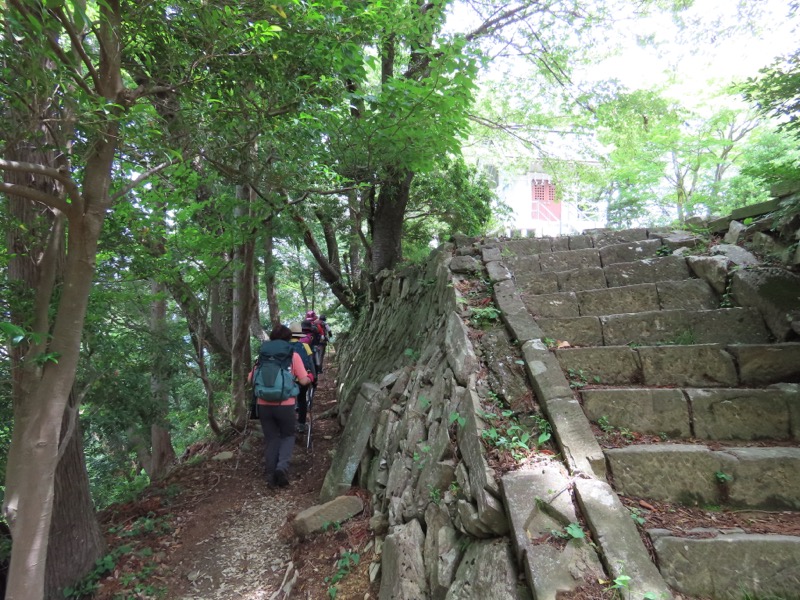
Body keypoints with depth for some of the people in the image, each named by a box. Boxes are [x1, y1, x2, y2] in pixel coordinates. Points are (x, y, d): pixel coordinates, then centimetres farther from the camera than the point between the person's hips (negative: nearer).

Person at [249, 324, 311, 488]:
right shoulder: (293, 355, 1)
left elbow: (250, 379, 9)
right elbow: (303, 381, -3)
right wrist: (310, 378, 18)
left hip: (264, 404, 2)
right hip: (285, 404, -2)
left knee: (271, 439, 17)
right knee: (288, 435, 18)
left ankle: (270, 474, 17)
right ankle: (282, 466, -2)